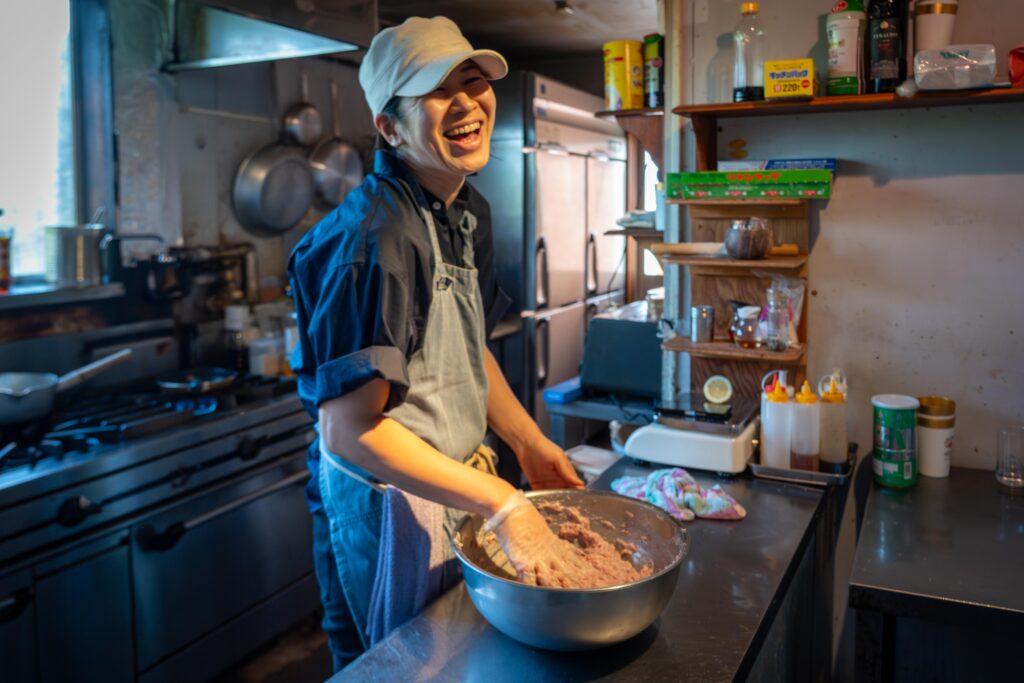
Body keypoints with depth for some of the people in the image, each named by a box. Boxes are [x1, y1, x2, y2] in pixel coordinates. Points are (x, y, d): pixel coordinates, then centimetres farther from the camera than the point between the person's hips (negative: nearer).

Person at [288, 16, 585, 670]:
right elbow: (349, 426, -29)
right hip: (387, 510, -8)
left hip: (461, 482, 8)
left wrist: (529, 442, 6)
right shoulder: (375, 235, -26)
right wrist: (503, 505, -30)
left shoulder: (470, 212, 3)